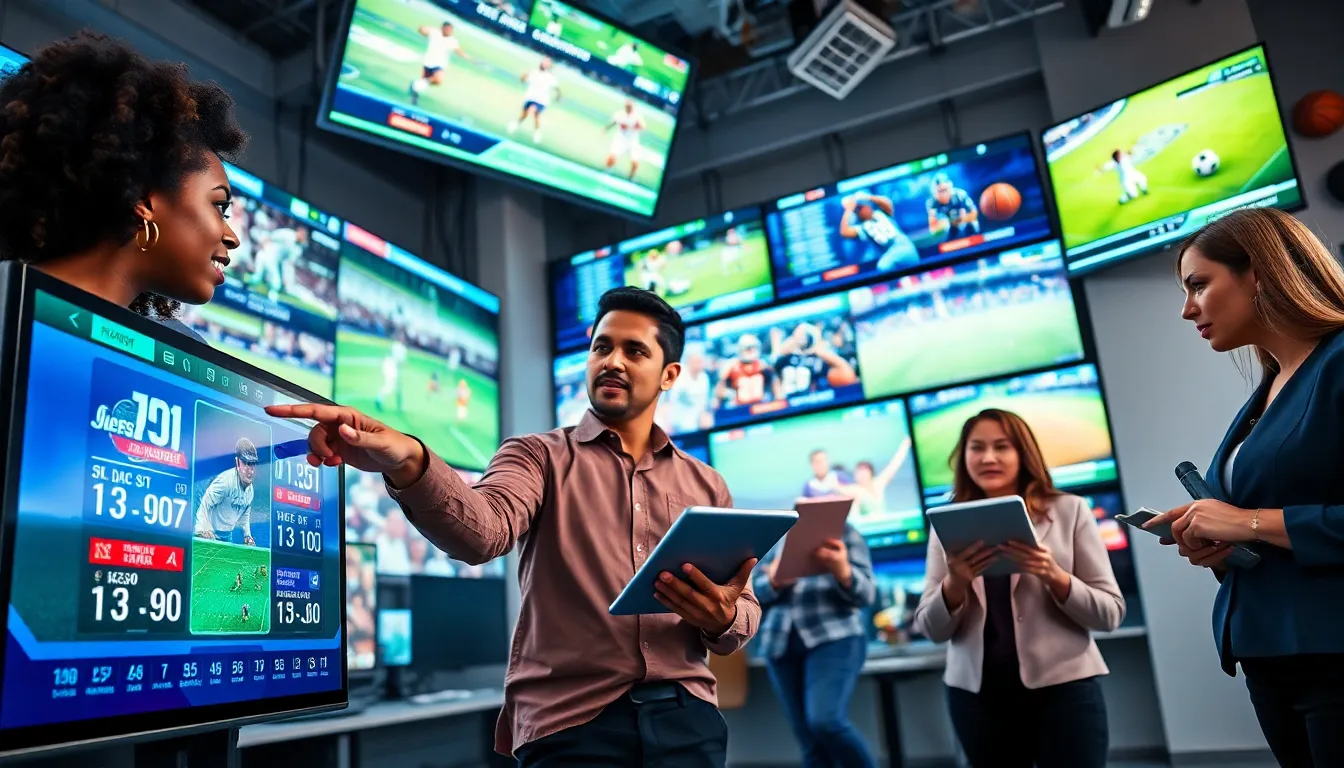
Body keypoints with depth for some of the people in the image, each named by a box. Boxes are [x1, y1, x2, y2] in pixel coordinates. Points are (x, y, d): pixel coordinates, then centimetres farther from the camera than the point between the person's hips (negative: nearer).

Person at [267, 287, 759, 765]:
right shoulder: (539, 456, 4)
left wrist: (722, 619, -13)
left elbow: (743, 612, 10)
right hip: (569, 718, -2)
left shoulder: (707, 487, 12)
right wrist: (407, 463, -37)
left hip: (684, 716, 3)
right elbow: (482, 531, -18)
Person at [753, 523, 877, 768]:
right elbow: (751, 591, 9)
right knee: (810, 742, 2)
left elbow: (866, 594, -1)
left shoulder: (844, 532, 9)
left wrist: (842, 569, -22)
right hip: (781, 643, 3)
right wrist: (773, 581, -14)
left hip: (836, 637, -3)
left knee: (825, 720, -23)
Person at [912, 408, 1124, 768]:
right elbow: (931, 629, 2)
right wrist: (954, 584, -18)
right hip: (976, 694, 2)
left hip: (1063, 687, -1)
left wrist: (1054, 577, -19)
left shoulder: (1069, 510, 0)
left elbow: (1111, 613, -1)